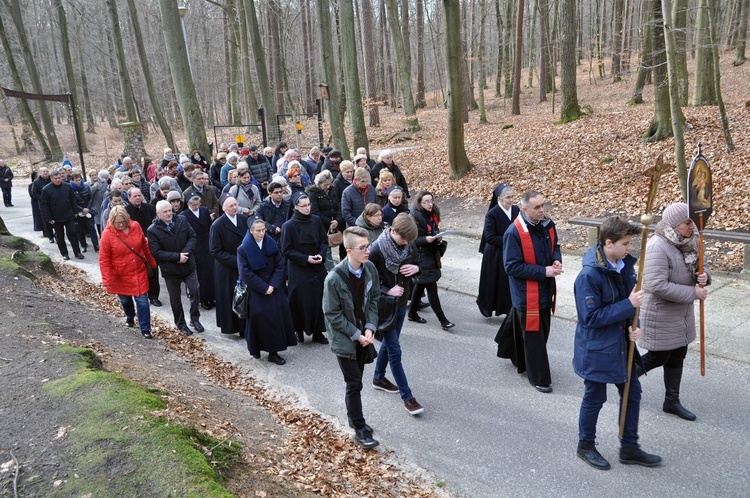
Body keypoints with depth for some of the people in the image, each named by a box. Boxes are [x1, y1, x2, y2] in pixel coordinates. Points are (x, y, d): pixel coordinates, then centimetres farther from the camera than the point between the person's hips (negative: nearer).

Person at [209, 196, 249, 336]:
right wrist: (236, 261, -19)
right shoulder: (217, 225, -15)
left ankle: (245, 327, 21)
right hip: (227, 269, -4)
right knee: (230, 298, 6)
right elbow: (215, 251, -15)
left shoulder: (244, 219, -2)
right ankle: (232, 325, 22)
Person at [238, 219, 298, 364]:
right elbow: (245, 273, -10)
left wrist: (273, 285, -12)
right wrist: (263, 288, -15)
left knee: (276, 317, -4)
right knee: (258, 318, -4)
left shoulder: (272, 245, 5)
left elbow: (280, 266, 1)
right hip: (255, 292, -3)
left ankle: (273, 351, 3)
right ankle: (255, 348, 19)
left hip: (274, 289, 3)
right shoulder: (243, 249, -4)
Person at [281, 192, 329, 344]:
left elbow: (324, 240, 7)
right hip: (298, 270, -4)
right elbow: (286, 250, -10)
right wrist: (306, 258, -16)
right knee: (301, 301, 2)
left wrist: (321, 255, -10)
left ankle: (317, 332, 17)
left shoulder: (316, 220, -1)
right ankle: (299, 331, 20)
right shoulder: (289, 225, -12)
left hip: (317, 268, 4)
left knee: (318, 299, 6)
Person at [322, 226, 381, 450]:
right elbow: (332, 314, -17)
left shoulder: (370, 269, -8)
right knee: (354, 384, -1)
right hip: (344, 339, -5)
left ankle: (354, 418, 37)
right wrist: (356, 335, -16)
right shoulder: (334, 279, -25)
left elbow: (373, 299, 3)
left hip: (362, 335, 5)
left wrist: (369, 328, -8)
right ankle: (360, 430, 12)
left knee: (356, 380, 18)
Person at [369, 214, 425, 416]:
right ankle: (407, 397, 6)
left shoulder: (409, 245, -7)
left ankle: (378, 378, 42)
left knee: (388, 343, 21)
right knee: (395, 350, -2)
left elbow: (417, 264, 9)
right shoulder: (377, 250, -23)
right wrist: (387, 291, -24)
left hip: (401, 303, 6)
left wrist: (416, 268, -14)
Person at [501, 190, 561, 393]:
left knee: (542, 331, 22)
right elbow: (512, 267, -21)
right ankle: (539, 378, 16)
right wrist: (544, 271, -22)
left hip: (545, 289, 8)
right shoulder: (514, 232, -23)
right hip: (526, 292, -7)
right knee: (533, 336, 2)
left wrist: (556, 260, -5)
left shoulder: (547, 225, -2)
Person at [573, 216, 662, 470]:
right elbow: (591, 317, -24)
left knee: (632, 393, 17)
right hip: (596, 349, -8)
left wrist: (633, 326, -8)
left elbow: (629, 300, 10)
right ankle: (586, 446, 32)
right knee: (595, 398, 10)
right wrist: (628, 305, -25)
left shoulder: (626, 264, -2)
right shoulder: (589, 275, -26)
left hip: (621, 344, 8)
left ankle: (629, 448, 35)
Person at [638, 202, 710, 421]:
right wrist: (693, 293, -24)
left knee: (677, 357, 17)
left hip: (682, 313, 8)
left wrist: (703, 275, -11)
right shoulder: (658, 247, -26)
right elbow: (657, 285, -31)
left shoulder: (688, 241, -1)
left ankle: (672, 401, 32)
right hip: (660, 314, -8)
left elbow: (699, 265, 14)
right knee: (658, 358, 5)